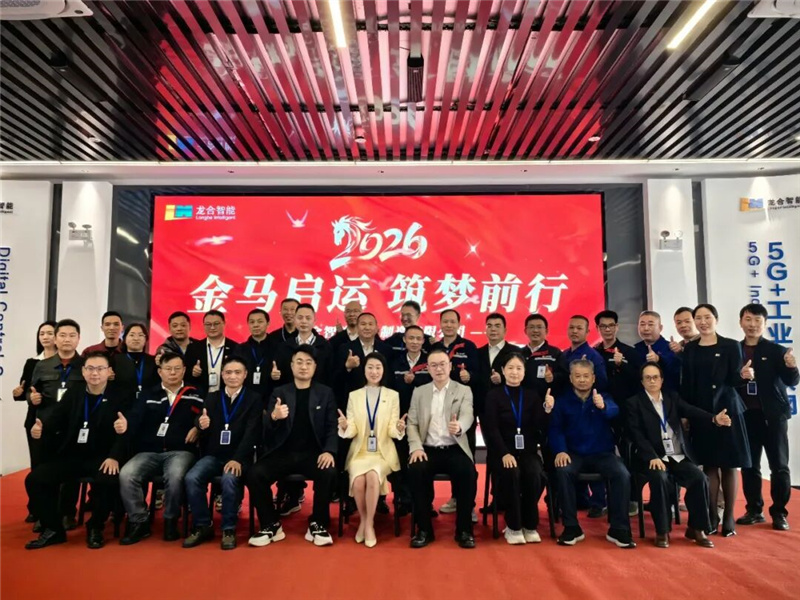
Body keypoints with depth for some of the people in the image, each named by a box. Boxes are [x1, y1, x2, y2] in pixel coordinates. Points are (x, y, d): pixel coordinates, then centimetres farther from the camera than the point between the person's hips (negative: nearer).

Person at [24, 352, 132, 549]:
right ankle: (53, 529, 6)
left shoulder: (121, 397, -3)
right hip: (71, 456, 5)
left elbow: (125, 432, -14)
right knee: (34, 479, -12)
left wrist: (114, 457, -29)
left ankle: (95, 528, -5)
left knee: (107, 480, -34)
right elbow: (56, 418, 1)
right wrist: (41, 426, -23)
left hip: (102, 458, -5)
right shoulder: (73, 393, 13)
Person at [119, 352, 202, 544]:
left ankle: (171, 521, -9)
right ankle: (139, 522, -6)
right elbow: (134, 421, 2)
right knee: (126, 475, -26)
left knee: (174, 476, -34)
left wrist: (198, 428, -14)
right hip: (149, 452, 3)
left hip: (180, 451, -3)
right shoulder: (148, 396, 15)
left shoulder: (195, 395, 10)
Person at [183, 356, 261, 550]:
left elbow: (252, 432, -10)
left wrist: (237, 459, -24)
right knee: (191, 478, -23)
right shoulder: (211, 398, 13)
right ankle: (203, 526, -5)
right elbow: (205, 432, 7)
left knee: (229, 479, -33)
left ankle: (229, 529, -14)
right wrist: (202, 426, -19)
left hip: (238, 457, -3)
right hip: (213, 455, 4)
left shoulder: (254, 399, 1)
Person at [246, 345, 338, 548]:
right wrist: (273, 417, -23)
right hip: (283, 453, 2)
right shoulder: (279, 392, 10)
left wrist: (329, 451, -16)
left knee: (329, 472, -31)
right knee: (255, 474, -24)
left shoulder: (325, 393, 8)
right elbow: (265, 428, 2)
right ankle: (271, 526, -3)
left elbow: (332, 426, 3)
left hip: (312, 453, -1)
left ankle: (317, 525, -7)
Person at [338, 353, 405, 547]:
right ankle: (364, 520, 0)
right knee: (358, 481, -28)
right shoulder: (354, 395, 8)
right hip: (359, 451, 1)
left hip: (383, 452, -1)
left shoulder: (393, 395, 5)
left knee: (373, 476, -31)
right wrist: (345, 427, -21)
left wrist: (399, 429, -22)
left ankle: (369, 523, -10)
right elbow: (352, 432, 2)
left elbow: (392, 432, 1)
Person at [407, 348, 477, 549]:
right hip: (428, 449, 1)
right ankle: (424, 529, -11)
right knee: (415, 470, -30)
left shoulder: (464, 391, 7)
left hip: (455, 449, -1)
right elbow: (412, 423, 6)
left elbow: (467, 416, -11)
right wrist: (416, 447, -12)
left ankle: (464, 529, -11)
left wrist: (459, 427, -36)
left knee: (467, 472, -31)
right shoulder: (419, 392, 13)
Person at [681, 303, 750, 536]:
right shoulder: (689, 349, 5)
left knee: (729, 464, 5)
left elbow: (734, 380, -5)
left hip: (726, 410, -2)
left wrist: (743, 375, -27)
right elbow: (685, 385, 4)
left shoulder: (731, 346, -2)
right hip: (700, 412, 2)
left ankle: (728, 517, 15)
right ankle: (712, 515, 15)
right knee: (709, 464, 6)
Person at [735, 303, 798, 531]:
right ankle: (754, 510, 19)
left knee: (779, 466, 4)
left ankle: (779, 513, 14)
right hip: (746, 416, 2)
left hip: (773, 415, -2)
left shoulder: (776, 351, -1)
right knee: (749, 465, 8)